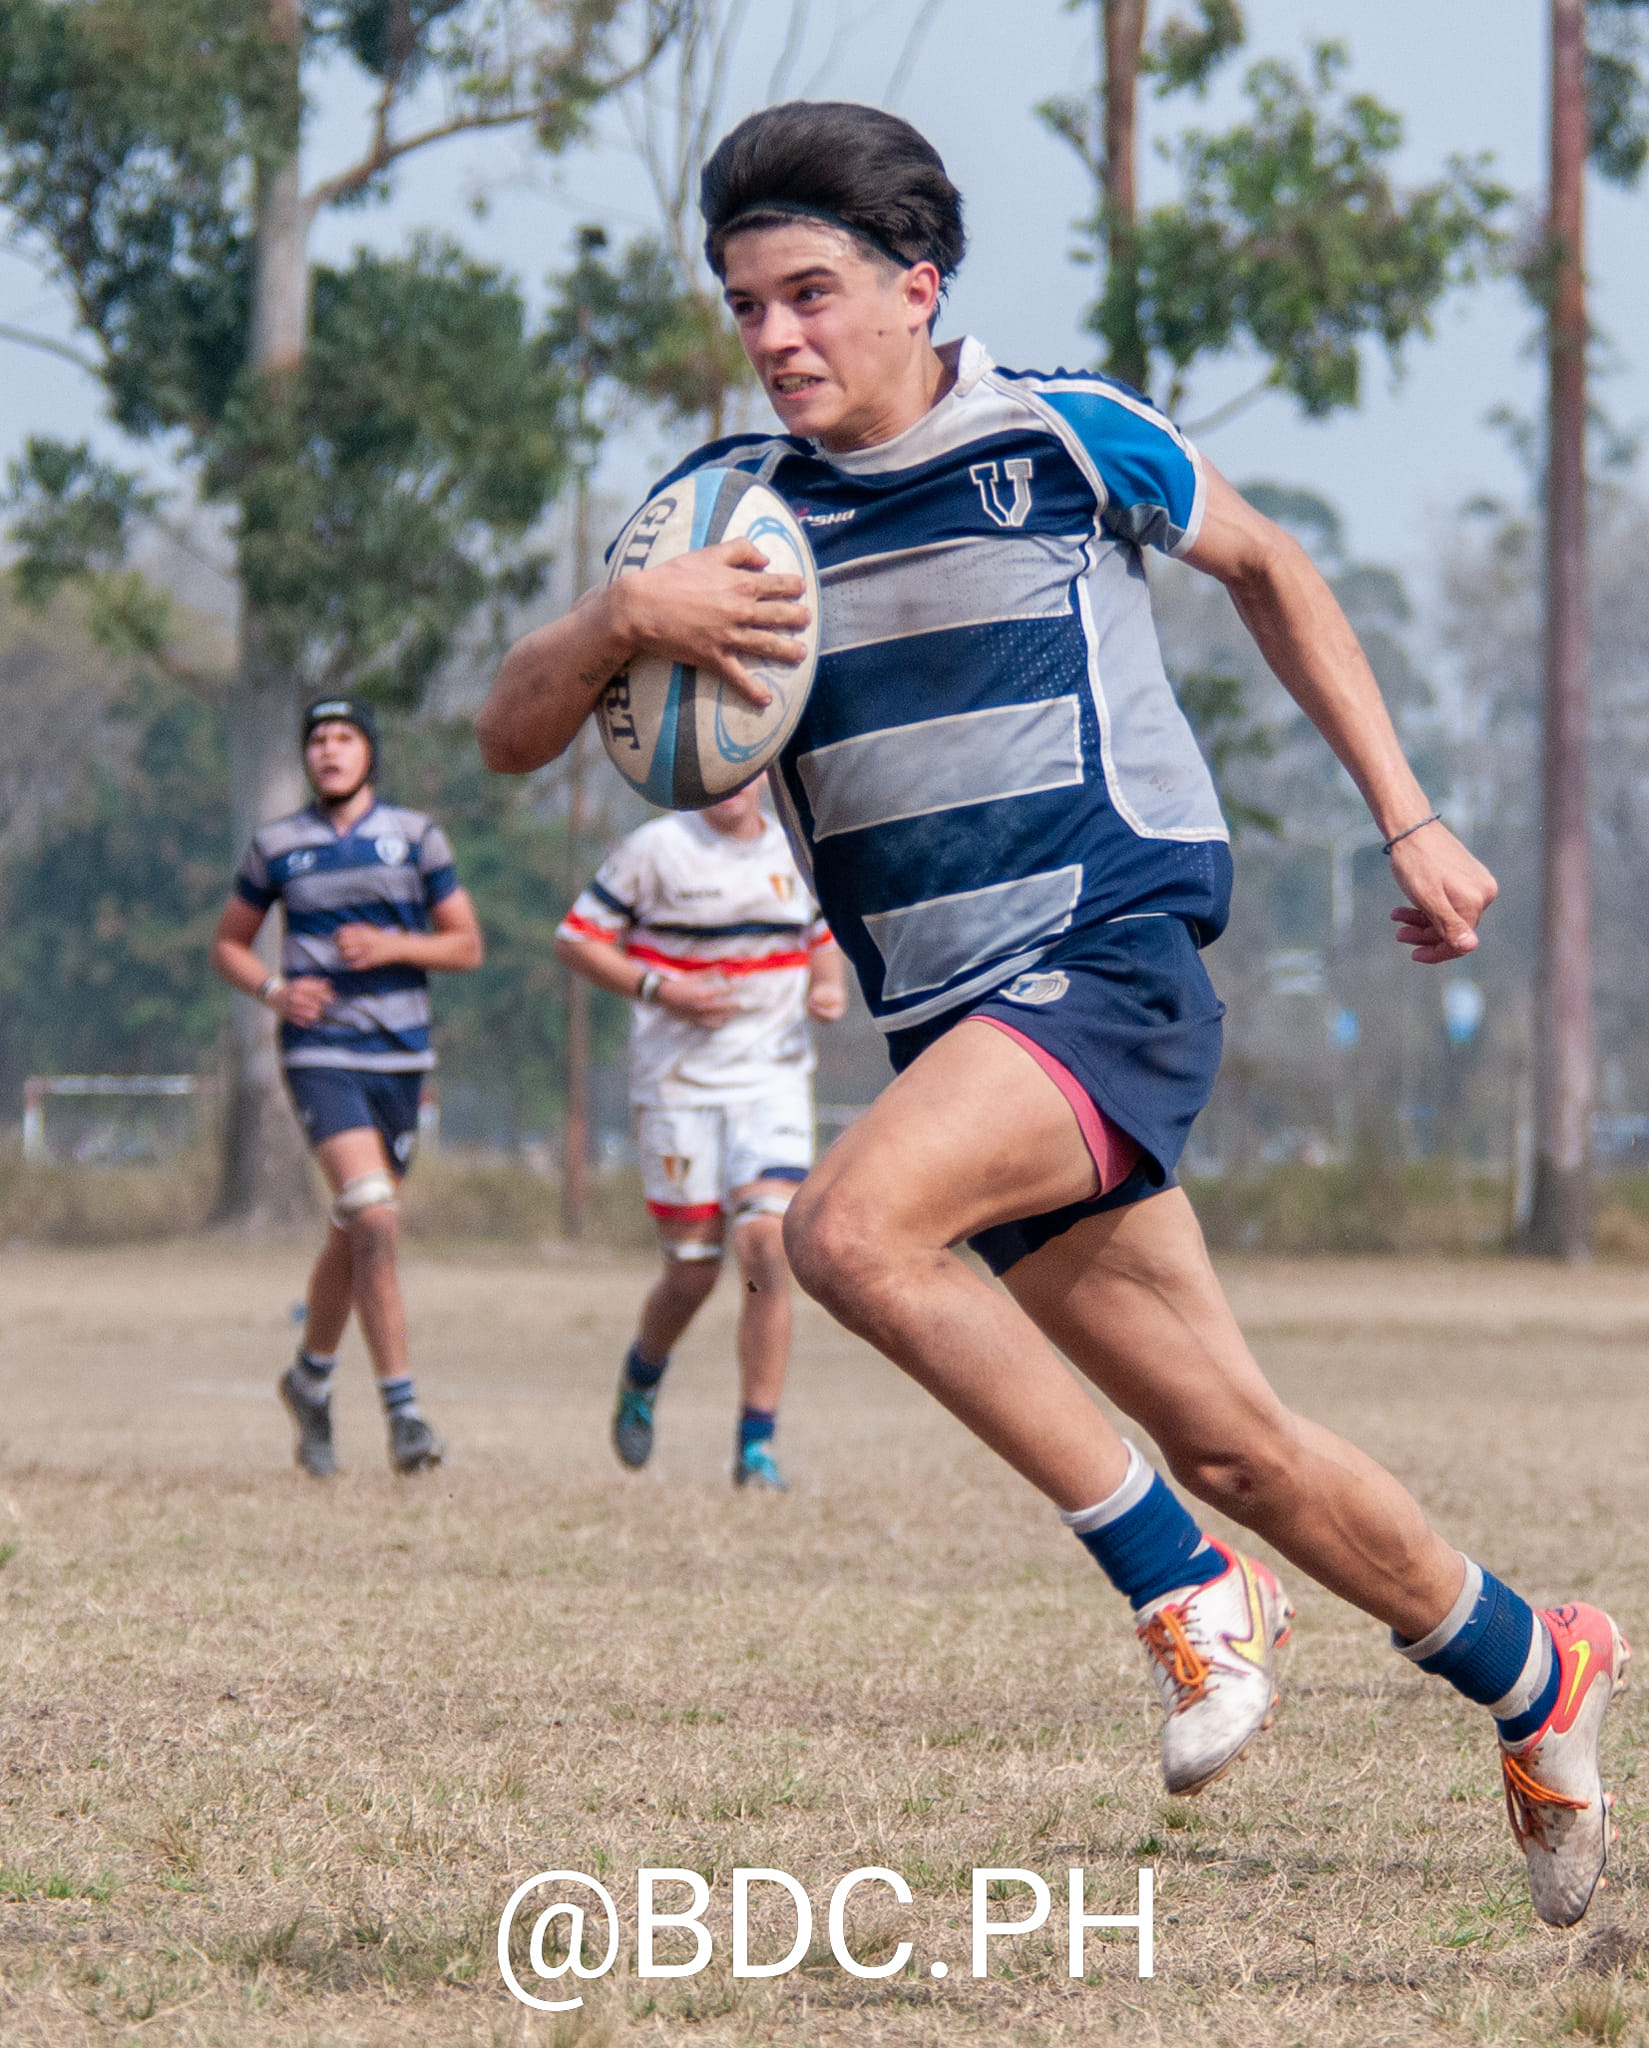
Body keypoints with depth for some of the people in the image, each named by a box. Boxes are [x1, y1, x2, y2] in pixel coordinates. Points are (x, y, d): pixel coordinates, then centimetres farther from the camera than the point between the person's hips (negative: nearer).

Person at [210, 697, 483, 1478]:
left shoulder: (415, 836, 5)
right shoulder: (276, 846, 4)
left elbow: (467, 945, 6)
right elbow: (228, 944, 14)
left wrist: (391, 946, -12)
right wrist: (273, 990, -7)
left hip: (401, 1057, 3)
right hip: (320, 1055, -3)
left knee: (354, 1233, 12)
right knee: (373, 1219, -20)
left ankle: (311, 1376, 36)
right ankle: (401, 1407, -20)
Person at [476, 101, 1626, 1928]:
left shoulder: (1064, 437, -3)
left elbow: (1265, 568, 15)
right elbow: (510, 735, 3)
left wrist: (1409, 823, 12)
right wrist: (618, 621, -19)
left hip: (1113, 966, -5)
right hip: (952, 1021, 5)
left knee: (851, 1228, -30)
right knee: (1233, 1446, 6)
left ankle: (1186, 1583, -17)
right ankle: (1531, 1674, 30)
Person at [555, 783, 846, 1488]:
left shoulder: (797, 852, 8)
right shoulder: (654, 850, -5)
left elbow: (823, 938, 24)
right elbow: (577, 940, -2)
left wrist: (830, 986, 1)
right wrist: (658, 988, -17)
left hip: (774, 1079, 2)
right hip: (678, 1082, -2)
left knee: (767, 1245, -16)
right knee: (691, 1273, 1)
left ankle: (757, 1443, -10)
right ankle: (642, 1376, 36)